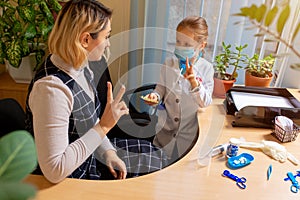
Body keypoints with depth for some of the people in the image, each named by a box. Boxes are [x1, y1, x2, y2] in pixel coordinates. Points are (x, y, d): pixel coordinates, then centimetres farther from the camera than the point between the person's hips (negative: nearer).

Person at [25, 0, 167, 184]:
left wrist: (108, 151, -4)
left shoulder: (80, 67, -5)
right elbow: (54, 171, -31)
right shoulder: (51, 88, -33)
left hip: (91, 153, 8)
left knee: (155, 156, 13)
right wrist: (104, 126, -31)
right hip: (72, 177, -7)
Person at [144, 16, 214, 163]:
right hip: (166, 127, 2)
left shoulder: (206, 68, -10)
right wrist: (156, 96, -17)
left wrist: (194, 82, -30)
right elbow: (162, 87, 5)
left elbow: (205, 103, -14)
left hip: (190, 130, -1)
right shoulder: (169, 63, -4)